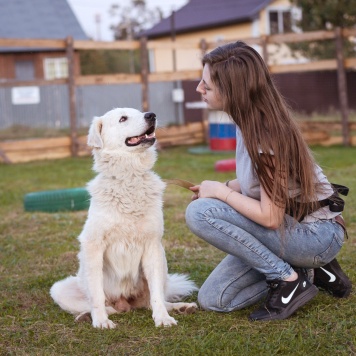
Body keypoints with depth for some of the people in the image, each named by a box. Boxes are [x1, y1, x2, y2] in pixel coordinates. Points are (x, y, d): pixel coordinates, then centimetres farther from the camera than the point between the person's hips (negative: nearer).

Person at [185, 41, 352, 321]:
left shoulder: (265, 135, -26)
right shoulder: (249, 120, 0)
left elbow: (270, 217, -25)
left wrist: (221, 191, -14)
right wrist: (225, 187, -4)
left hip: (318, 235, -9)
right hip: (289, 224, 9)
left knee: (200, 212, -24)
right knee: (212, 299, 3)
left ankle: (288, 280, -12)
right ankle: (312, 267, 10)